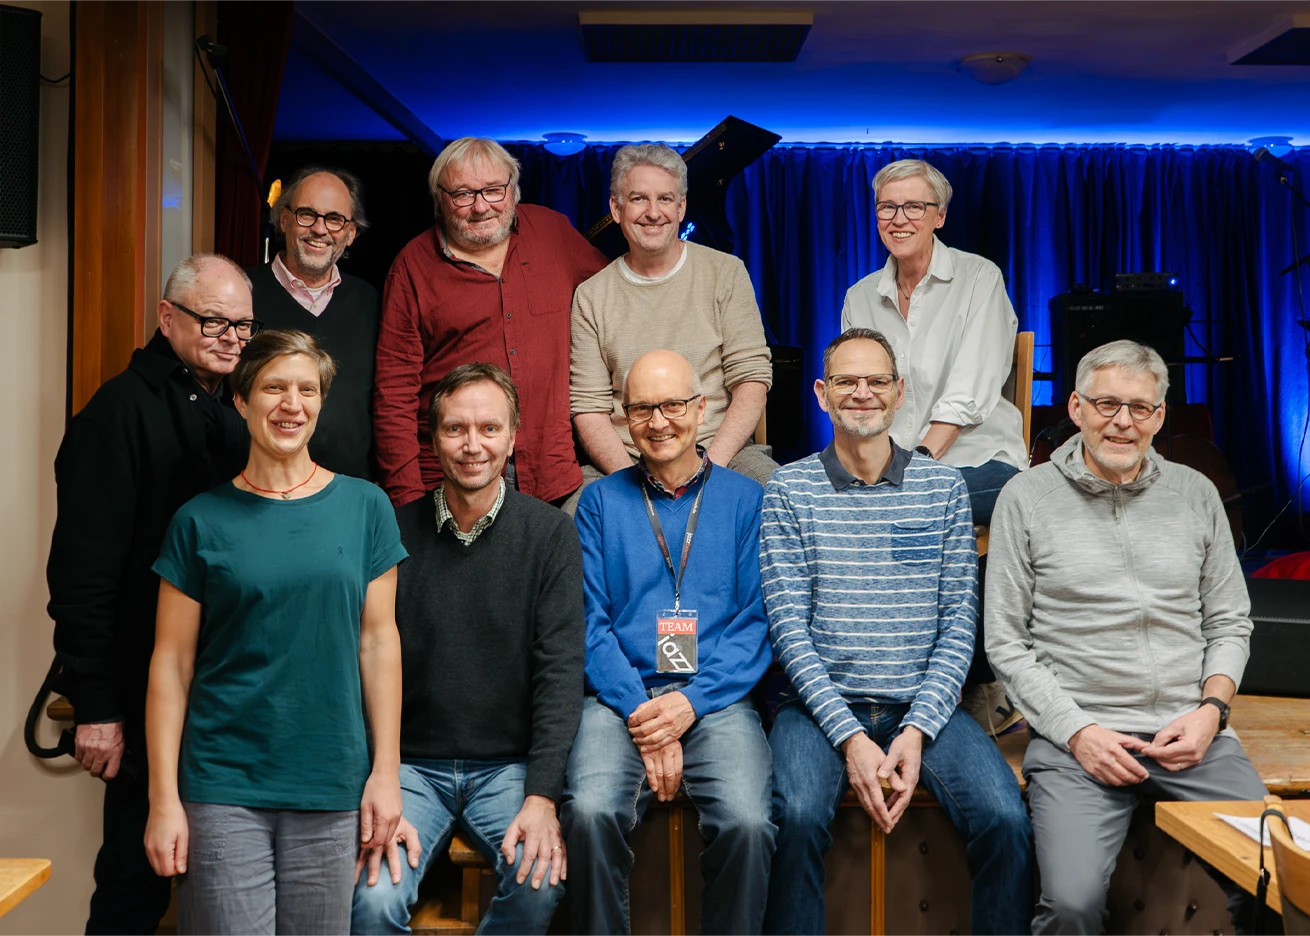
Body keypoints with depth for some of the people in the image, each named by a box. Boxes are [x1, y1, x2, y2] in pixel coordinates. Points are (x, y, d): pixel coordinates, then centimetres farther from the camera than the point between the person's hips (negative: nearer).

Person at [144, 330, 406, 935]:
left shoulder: (364, 507, 3)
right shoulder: (202, 520, 0)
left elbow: (378, 641, 3)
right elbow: (171, 662, 0)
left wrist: (387, 771, 0)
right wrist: (163, 799, -3)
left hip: (332, 786, 1)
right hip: (222, 787, -1)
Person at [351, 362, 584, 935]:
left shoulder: (550, 534, -1)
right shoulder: (394, 534, -1)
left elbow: (560, 668, -6)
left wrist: (541, 796, -17)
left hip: (510, 765, 0)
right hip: (410, 764, 0)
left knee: (540, 881, -25)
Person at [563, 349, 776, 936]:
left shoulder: (744, 499, 12)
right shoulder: (601, 502, 14)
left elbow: (756, 622, 4)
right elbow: (590, 623, 5)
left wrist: (692, 701, -10)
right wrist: (639, 711, -10)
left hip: (716, 697, 0)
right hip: (622, 696, 1)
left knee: (747, 822, -27)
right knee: (591, 812, -28)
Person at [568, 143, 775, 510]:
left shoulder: (725, 273, 5)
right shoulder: (591, 297, 7)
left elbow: (752, 382, -1)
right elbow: (589, 410, 3)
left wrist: (708, 467, -14)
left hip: (724, 453, 0)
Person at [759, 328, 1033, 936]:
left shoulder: (943, 487, 8)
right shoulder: (790, 490, 3)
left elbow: (958, 626, 4)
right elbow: (789, 628, -4)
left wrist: (918, 730, -10)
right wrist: (849, 735, -14)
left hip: (923, 704, 2)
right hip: (821, 703, -1)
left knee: (1006, 820, -21)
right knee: (798, 817, -29)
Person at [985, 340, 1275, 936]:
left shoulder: (1196, 494, 12)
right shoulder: (1027, 497, 2)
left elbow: (1229, 623, 17)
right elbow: (1006, 643, 1)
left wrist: (1211, 709, -1)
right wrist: (1077, 730, -9)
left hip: (1191, 734, 4)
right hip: (1075, 736, -3)